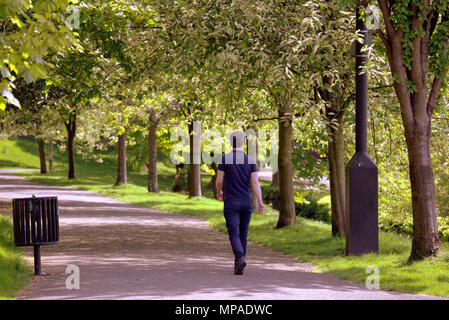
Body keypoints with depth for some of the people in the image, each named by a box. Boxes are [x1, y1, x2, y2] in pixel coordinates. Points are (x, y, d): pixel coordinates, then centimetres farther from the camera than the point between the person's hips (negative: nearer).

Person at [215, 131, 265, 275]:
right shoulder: (251, 160, -1)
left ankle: (240, 258, -29)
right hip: (246, 203, 3)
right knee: (243, 234, 14)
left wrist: (218, 192, 16)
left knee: (234, 233, -4)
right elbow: (255, 182, -6)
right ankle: (238, 266, 19)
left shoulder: (224, 158, -7)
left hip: (231, 203, -3)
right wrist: (260, 202, -3)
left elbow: (219, 181, -5)